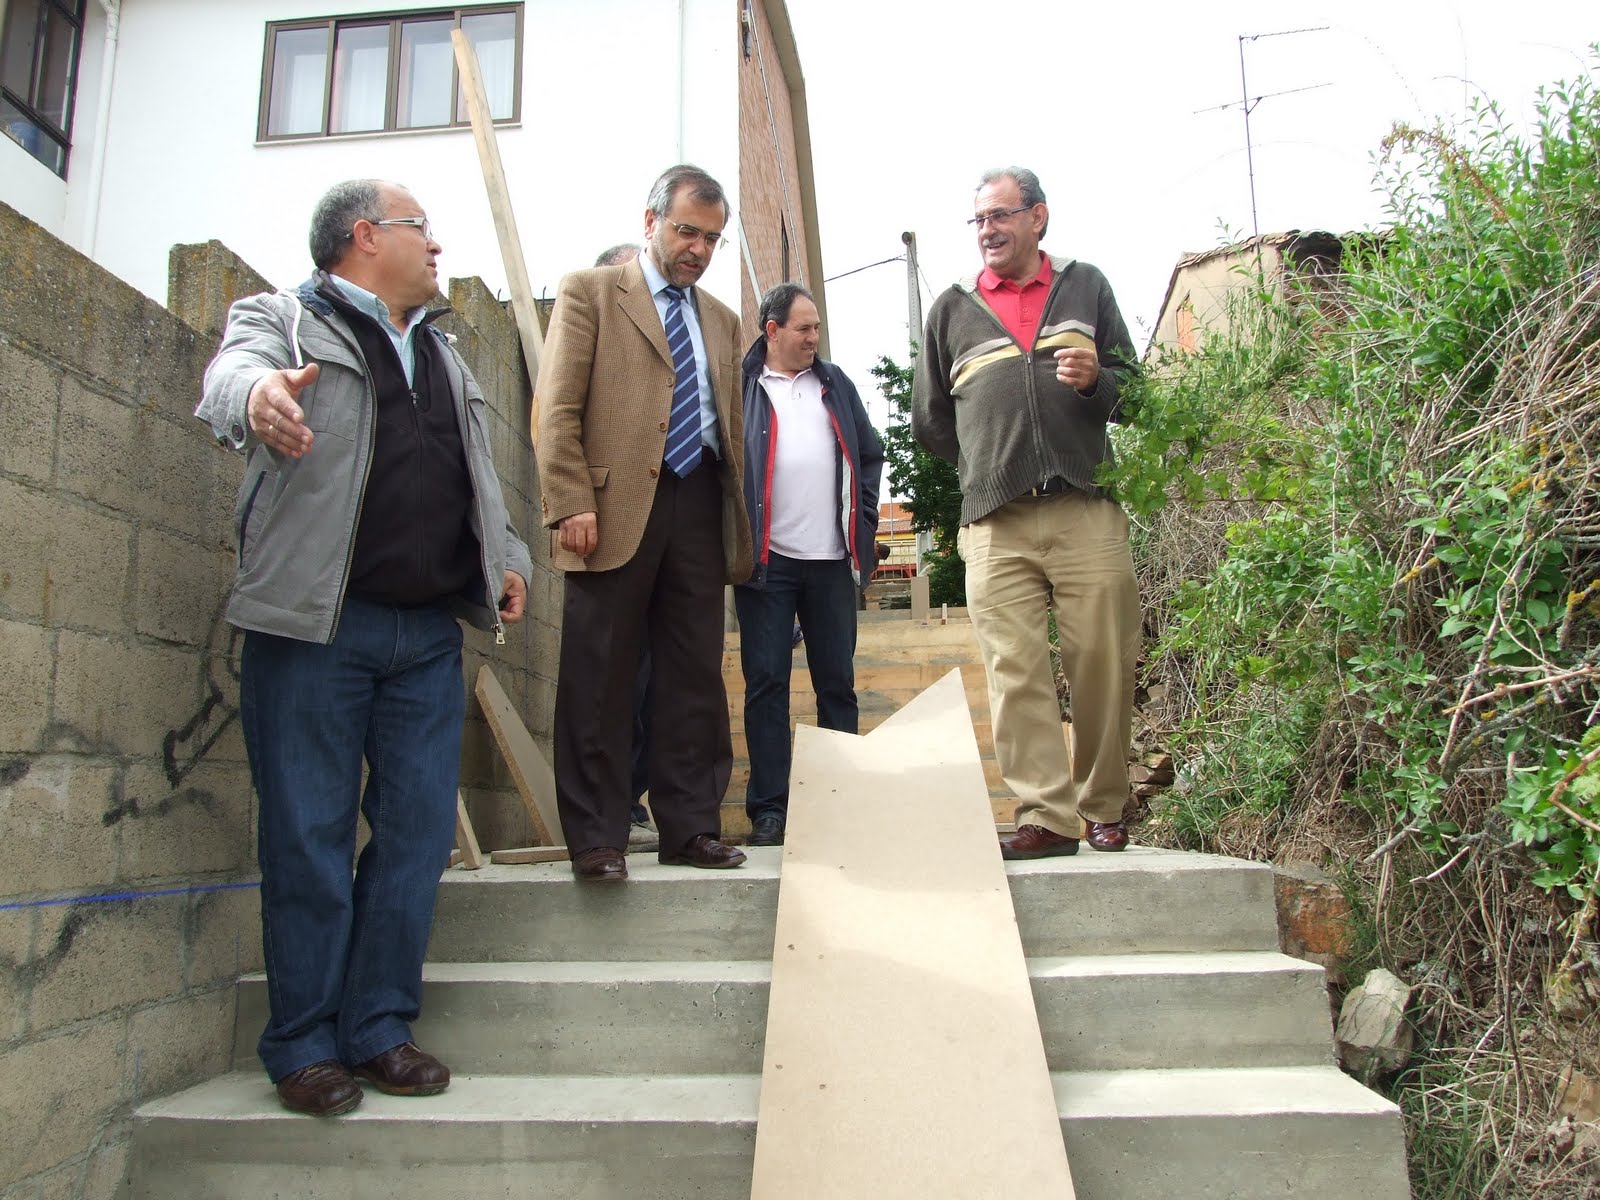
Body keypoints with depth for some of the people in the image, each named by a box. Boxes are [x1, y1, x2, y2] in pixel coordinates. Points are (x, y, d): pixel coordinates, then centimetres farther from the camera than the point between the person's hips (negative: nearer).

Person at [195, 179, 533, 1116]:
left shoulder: (443, 351, 23)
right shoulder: (282, 318, 4)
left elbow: (479, 475, 24)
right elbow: (235, 370, -19)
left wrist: (507, 557, 10)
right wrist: (257, 396, -42)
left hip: (430, 634, 6)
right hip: (315, 627, -5)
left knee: (419, 834, 5)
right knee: (309, 840, 1)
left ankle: (379, 1028, 19)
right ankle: (305, 1045, 15)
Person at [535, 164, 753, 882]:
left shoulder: (721, 320, 23)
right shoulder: (589, 291, 7)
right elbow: (558, 409, -2)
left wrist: (737, 519, 13)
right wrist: (572, 504, -12)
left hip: (699, 508, 5)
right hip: (617, 507, -5)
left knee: (695, 680, 5)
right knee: (598, 684, -1)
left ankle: (690, 828, 15)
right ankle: (596, 839, 7)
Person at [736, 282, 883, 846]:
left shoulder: (835, 385, 17)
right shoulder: (740, 387, 3)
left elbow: (870, 454, 20)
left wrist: (862, 518, 9)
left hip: (832, 558, 4)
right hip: (767, 560, -3)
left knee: (837, 683, 7)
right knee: (766, 682, -2)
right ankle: (769, 808, 4)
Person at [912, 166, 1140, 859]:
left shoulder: (1086, 287, 16)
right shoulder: (952, 309, 17)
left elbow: (1135, 393, 16)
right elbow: (928, 420, 22)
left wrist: (1097, 380, -5)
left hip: (1088, 515, 0)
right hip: (996, 525, 1)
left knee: (1103, 666, -1)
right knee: (1015, 673, -7)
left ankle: (1104, 810, 14)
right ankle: (1047, 815, -2)